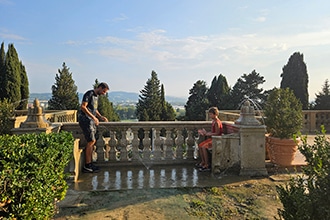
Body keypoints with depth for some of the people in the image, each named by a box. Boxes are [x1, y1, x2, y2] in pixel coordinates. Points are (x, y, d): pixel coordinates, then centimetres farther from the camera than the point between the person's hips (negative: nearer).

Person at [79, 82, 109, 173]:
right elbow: (82, 107, -20)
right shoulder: (89, 94, -12)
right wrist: (93, 117, -22)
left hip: (91, 120, 10)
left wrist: (101, 116, 11)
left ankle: (89, 163, 16)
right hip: (85, 119, -10)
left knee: (93, 141, 8)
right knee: (91, 141, -11)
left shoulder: (96, 96, 17)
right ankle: (87, 166, -4)